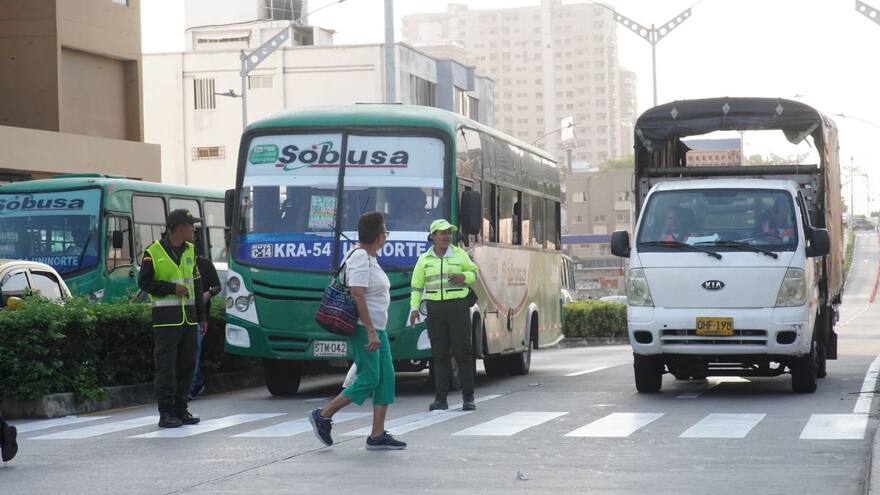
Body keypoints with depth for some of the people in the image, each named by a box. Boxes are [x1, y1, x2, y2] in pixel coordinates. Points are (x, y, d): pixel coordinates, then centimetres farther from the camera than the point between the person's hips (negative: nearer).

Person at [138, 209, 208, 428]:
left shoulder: (190, 251, 15)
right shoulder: (154, 252, -5)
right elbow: (144, 282, -6)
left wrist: (201, 316, 16)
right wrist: (172, 288, -13)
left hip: (188, 318, 6)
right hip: (166, 319, -6)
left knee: (187, 365, 7)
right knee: (166, 365, -7)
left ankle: (180, 410, 15)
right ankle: (166, 413, -5)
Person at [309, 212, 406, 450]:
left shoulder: (369, 258, 15)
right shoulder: (360, 257, -16)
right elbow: (357, 295, -23)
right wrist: (371, 332, -26)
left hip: (376, 328, 10)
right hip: (363, 328, -10)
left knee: (385, 378, 4)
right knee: (368, 379, -8)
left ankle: (378, 435, 4)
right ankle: (323, 416, 3)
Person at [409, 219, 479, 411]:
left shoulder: (460, 255, 5)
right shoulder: (425, 259, 7)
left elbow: (474, 272, 13)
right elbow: (416, 285, 11)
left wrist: (463, 276, -9)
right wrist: (414, 308, 1)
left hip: (458, 307, -1)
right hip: (435, 308, 1)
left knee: (463, 352, -3)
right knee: (439, 355, 3)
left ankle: (468, 398, 0)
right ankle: (441, 399, 6)